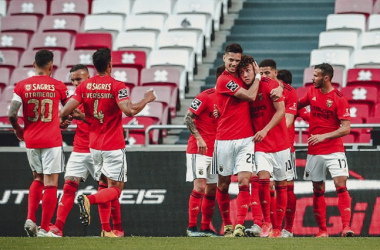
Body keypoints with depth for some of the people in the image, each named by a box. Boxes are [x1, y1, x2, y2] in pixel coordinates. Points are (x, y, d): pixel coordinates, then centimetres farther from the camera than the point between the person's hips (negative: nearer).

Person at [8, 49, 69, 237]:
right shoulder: (58, 86, -3)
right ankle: (44, 229, -1)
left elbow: (11, 114, -8)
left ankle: (30, 219, 6)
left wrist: (18, 129, 11)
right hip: (52, 141, -3)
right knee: (50, 183, 1)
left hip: (30, 141, 3)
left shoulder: (22, 86, -1)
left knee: (38, 179, 21)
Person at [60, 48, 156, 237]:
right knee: (115, 189, -2)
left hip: (94, 145, 5)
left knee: (104, 185, 16)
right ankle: (89, 199, -29)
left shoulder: (84, 86, 1)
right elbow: (129, 110, -25)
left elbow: (65, 111, -6)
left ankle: (105, 229, 11)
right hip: (114, 146, -5)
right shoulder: (117, 86, -12)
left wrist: (63, 119, 17)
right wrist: (146, 100, -8)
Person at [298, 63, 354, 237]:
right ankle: (322, 230, 13)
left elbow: (346, 128, -15)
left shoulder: (339, 99, -11)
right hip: (314, 151, 5)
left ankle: (346, 227, -21)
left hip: (334, 150, -5)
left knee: (341, 185, -16)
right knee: (318, 190, 7)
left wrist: (324, 136, -24)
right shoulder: (312, 92, 6)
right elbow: (298, 104, 25)